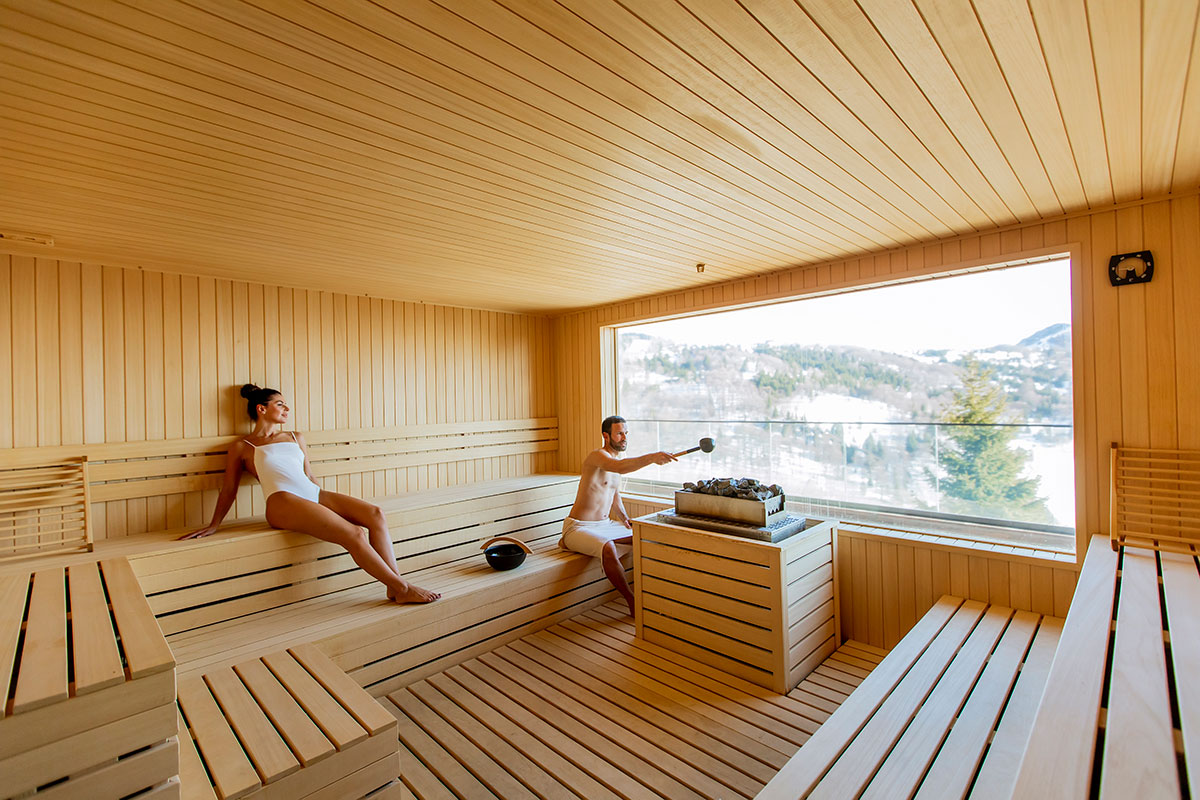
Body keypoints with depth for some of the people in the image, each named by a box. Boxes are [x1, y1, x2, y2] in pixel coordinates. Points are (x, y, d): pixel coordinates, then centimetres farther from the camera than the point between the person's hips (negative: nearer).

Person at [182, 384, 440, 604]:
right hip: (283, 502, -6)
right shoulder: (242, 448, 14)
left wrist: (330, 503, 23)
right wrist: (213, 525, 11)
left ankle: (396, 588, -22)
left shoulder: (296, 438, 28)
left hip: (314, 495, 6)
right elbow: (229, 489, 16)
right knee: (354, 534, -26)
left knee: (375, 514, -20)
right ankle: (402, 588, -20)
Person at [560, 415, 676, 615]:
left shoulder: (619, 456, 10)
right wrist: (651, 457, -50)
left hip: (605, 524, 8)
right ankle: (633, 603, -18)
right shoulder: (597, 456, -18)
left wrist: (623, 516, 11)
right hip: (578, 527, -8)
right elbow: (620, 468, -41)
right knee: (608, 548, -34)